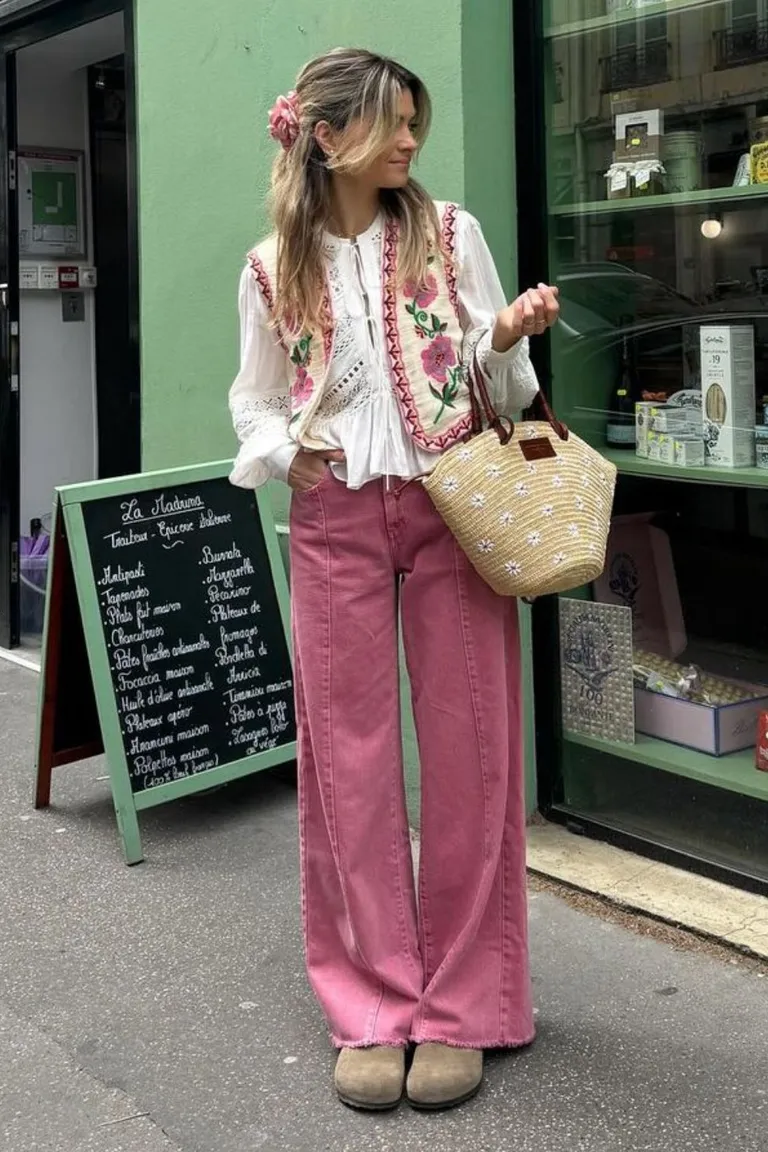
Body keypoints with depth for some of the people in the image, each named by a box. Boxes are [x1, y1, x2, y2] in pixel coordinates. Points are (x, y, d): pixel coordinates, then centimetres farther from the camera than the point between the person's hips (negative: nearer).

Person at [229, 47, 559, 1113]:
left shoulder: (450, 233, 3)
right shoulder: (272, 269, 4)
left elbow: (496, 382, 7)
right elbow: (254, 400, 12)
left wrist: (509, 338, -15)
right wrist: (285, 450, -8)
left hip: (455, 507, 0)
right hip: (335, 519, 1)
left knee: (467, 752, 1)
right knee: (350, 759, 3)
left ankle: (462, 1007, 13)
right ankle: (375, 1011, 15)